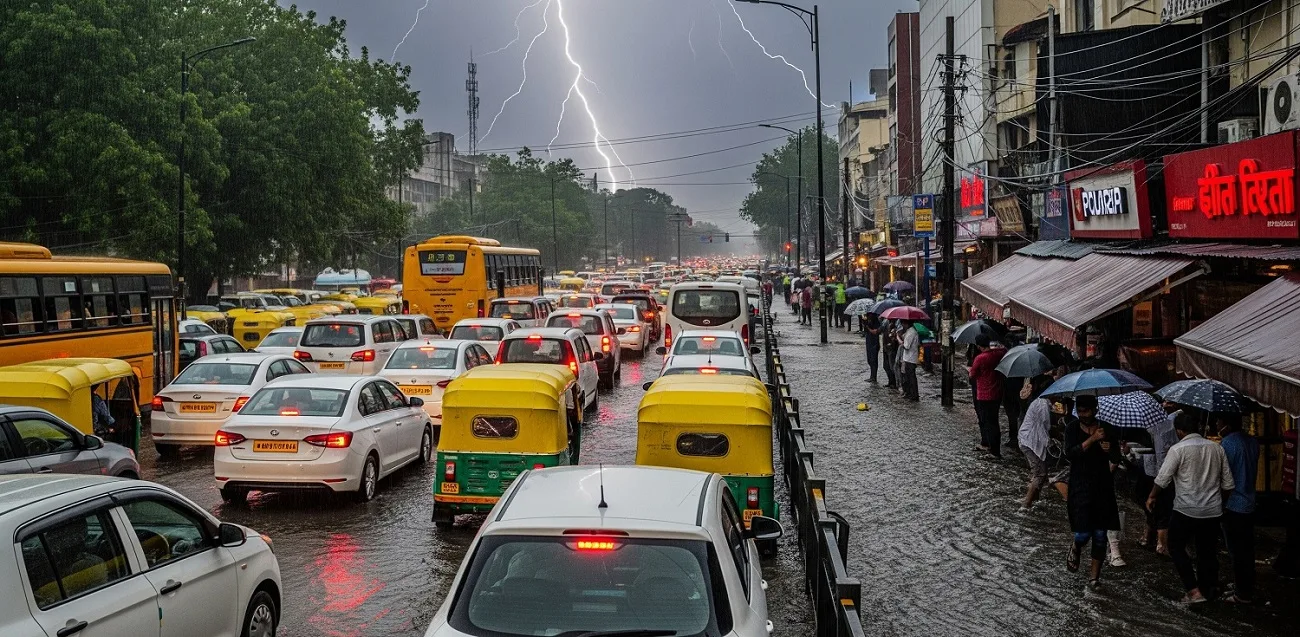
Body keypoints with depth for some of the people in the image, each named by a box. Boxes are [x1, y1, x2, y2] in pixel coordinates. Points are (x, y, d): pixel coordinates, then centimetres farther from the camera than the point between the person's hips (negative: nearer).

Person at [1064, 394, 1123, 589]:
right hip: (1080, 487, -2)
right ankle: (1076, 548, 24)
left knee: (1100, 534, 4)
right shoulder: (1072, 428, -2)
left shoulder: (1107, 429, 1)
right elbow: (1070, 453, -17)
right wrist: (1092, 439, -26)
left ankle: (1094, 574, 18)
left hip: (1103, 487, 2)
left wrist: (1110, 450, -20)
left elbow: (1117, 460, 2)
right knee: (1084, 533, -11)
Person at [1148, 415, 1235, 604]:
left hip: (1186, 510, -5)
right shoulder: (1217, 448, 4)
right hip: (1213, 510, 5)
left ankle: (1193, 590, -1)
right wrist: (1221, 501, 25)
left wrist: (1151, 497, 4)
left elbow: (1162, 479, -12)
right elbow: (1227, 483, 9)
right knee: (1208, 551, 14)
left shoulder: (1178, 449, -12)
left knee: (1176, 547, 8)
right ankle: (1207, 591, 22)